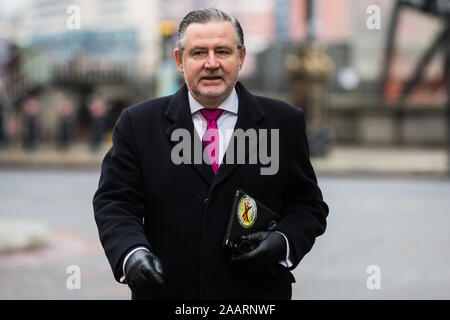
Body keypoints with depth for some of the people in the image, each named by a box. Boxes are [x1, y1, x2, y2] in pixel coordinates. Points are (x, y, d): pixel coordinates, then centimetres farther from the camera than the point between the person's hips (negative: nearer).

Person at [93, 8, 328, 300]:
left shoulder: (284, 122, 1)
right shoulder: (138, 124, 1)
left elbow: (308, 205, 3)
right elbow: (115, 202, -4)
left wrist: (283, 241, -15)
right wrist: (132, 253, -22)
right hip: (167, 291, 0)